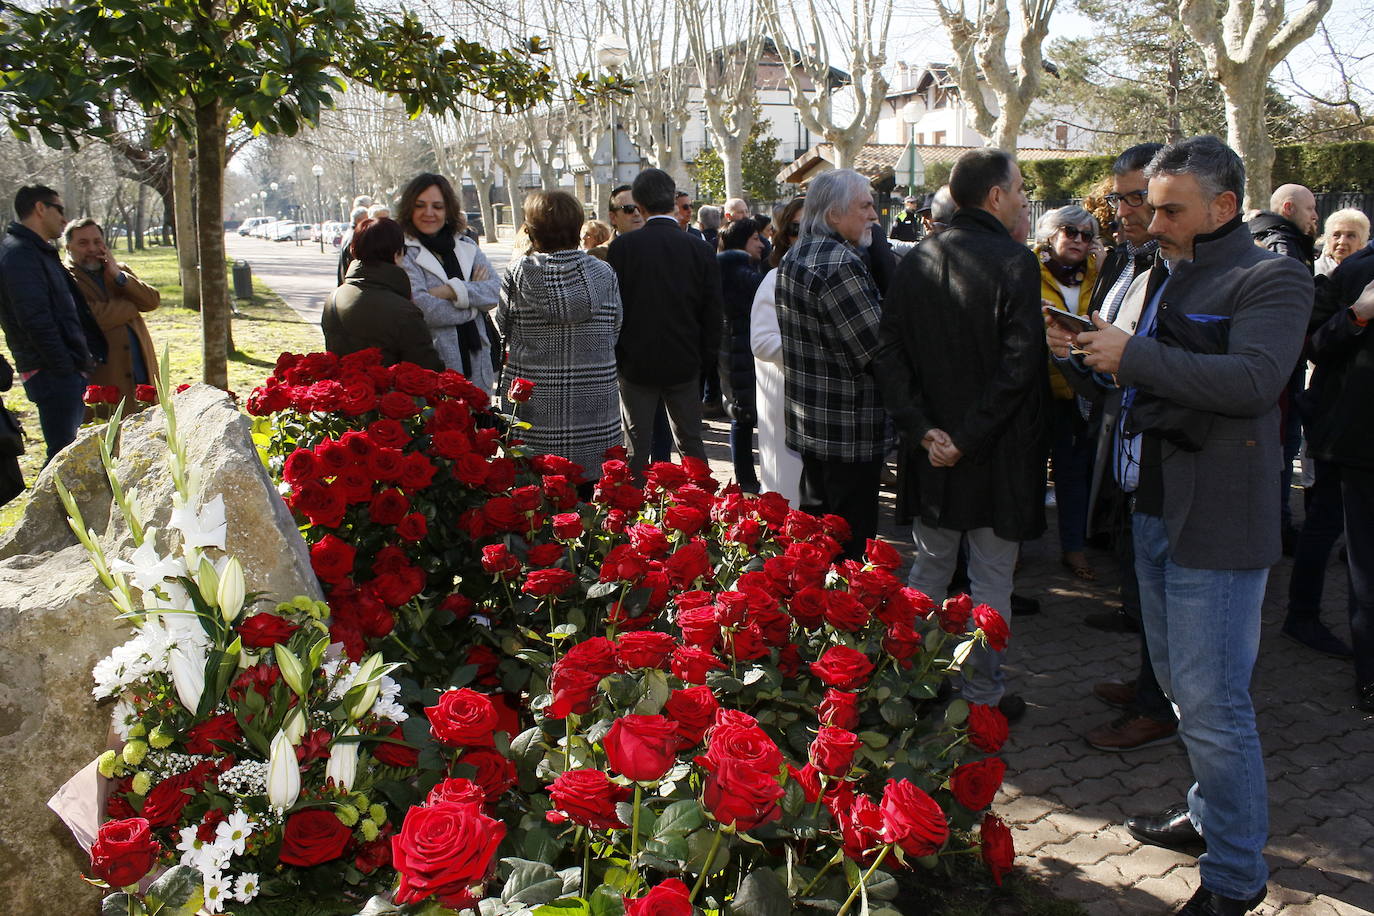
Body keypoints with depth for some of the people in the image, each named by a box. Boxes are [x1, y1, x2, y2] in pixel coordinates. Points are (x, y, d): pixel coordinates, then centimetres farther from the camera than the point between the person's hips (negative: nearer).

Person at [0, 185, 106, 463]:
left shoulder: (41, 252, 20)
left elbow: (72, 311, 22)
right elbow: (36, 320, -20)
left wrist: (88, 355, 13)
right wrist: (65, 366, -18)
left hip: (70, 370, 10)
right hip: (52, 374, -10)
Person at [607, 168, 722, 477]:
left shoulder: (622, 246, -9)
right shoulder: (700, 249, -4)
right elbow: (713, 313, 0)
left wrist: (614, 356, 6)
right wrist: (707, 359, 10)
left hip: (636, 362, -1)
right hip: (684, 362, 2)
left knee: (636, 447, 6)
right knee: (690, 443, 12)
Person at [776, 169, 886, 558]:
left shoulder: (794, 257, 10)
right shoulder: (841, 264, -21)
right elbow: (879, 348, -21)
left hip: (807, 421, 10)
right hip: (848, 431, -10)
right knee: (850, 540, 1)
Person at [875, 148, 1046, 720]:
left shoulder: (916, 261, 3)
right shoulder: (1015, 263, -14)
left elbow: (890, 353, -1)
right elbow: (1017, 365, -21)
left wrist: (921, 428, -5)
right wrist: (971, 437, -16)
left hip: (933, 446, 5)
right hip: (999, 456, -5)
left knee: (929, 570, 17)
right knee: (990, 581, 7)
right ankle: (983, 694, 18)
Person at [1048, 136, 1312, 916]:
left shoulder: (1271, 279, -10)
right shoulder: (1157, 281, 16)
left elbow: (1253, 380, -26)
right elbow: (1127, 377, 22)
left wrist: (1133, 355, -25)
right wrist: (1084, 353, 2)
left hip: (1217, 522, -8)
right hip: (1155, 507, 9)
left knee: (1212, 702, -4)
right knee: (1179, 681, 20)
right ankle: (1211, 812, 39)